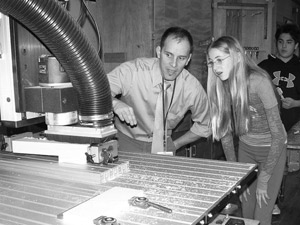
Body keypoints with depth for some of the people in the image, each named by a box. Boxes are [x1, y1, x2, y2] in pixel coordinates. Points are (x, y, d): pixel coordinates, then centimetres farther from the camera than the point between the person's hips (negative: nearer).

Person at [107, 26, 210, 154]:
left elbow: (203, 125, 4)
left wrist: (175, 145, 2)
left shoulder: (193, 89, -15)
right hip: (126, 141, -3)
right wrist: (115, 103, -39)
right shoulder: (131, 71, -23)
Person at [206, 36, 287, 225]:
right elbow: (225, 131, -1)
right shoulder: (221, 85, -11)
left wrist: (263, 179, -19)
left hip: (271, 150, -4)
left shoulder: (258, 81, -27)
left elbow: (278, 135, -24)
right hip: (245, 148, 4)